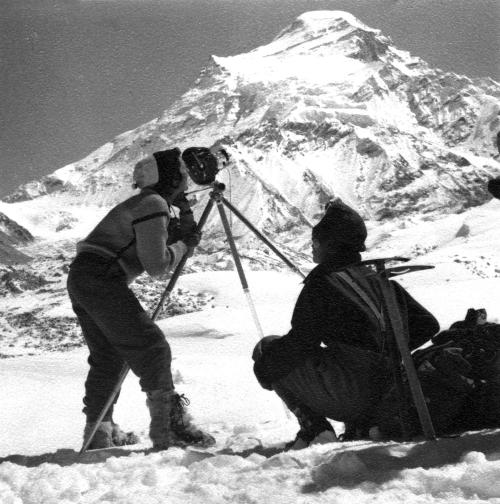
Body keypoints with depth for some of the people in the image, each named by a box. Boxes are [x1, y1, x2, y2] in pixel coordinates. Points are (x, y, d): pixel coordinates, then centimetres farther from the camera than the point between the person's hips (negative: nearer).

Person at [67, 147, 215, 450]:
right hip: (102, 279, -10)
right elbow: (156, 265, -15)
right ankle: (170, 423, -21)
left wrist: (186, 215, 12)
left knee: (107, 356, 18)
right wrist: (183, 245, 1)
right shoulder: (154, 205, -9)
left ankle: (99, 431, 22)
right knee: (150, 347, -12)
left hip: (80, 277, 10)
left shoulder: (152, 204, 22)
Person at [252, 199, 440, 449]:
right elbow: (427, 324, 18)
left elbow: (301, 342, -10)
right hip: (389, 396, 8)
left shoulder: (322, 281, -5)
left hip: (347, 396, -7)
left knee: (266, 348, 7)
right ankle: (362, 424, 15)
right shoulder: (379, 278, 15)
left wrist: (265, 367, 6)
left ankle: (314, 429, -3)